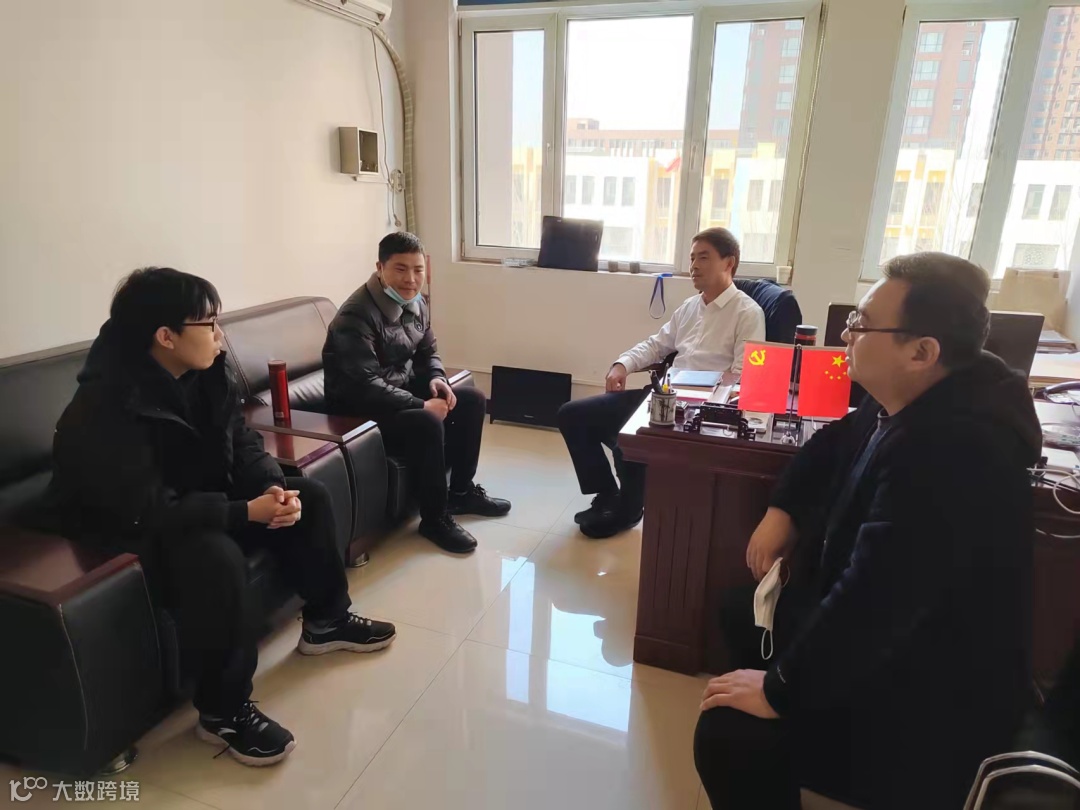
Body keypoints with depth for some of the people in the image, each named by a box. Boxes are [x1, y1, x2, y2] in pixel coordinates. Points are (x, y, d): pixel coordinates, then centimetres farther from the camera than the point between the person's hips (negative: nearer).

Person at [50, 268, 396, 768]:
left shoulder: (203, 373, -5)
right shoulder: (106, 409, -29)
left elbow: (242, 443, 0)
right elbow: (150, 511, -33)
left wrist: (274, 487, -20)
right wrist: (247, 511, -33)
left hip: (199, 501, 8)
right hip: (127, 529, -8)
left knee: (308, 497, -1)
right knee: (216, 556, -37)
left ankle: (326, 620, 16)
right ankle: (222, 712, -17)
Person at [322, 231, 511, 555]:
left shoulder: (416, 304, 2)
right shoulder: (356, 316, -25)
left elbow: (428, 352, 15)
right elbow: (365, 386, -31)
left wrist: (436, 379, -7)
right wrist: (421, 405, -28)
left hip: (404, 392, 9)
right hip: (360, 408, -9)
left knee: (472, 400, 3)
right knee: (427, 424, -33)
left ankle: (461, 491, 16)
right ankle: (434, 518, -12)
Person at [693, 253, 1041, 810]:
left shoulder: (949, 451, -34)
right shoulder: (917, 405, -2)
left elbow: (873, 601, -35)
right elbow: (834, 443, 18)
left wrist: (780, 690, -24)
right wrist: (782, 510, 4)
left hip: (935, 704, -10)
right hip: (893, 645, 10)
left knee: (728, 735, -22)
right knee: (745, 617, 20)